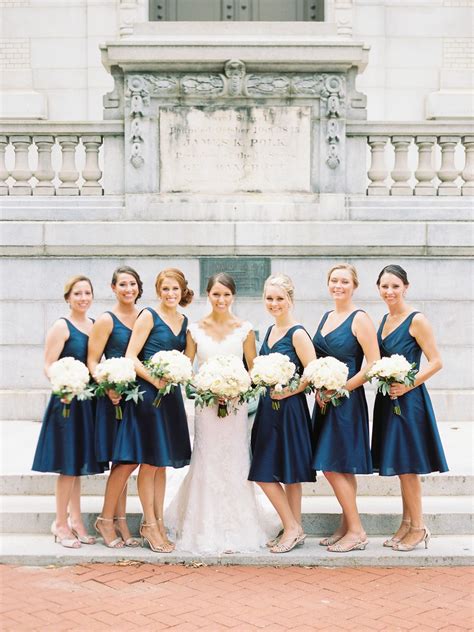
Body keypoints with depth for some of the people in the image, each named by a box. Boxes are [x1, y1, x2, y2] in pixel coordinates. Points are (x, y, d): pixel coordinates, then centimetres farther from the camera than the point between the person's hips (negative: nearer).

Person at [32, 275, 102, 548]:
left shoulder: (95, 325, 11)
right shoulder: (62, 327, -7)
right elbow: (49, 365, -11)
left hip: (88, 400, 6)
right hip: (67, 400, -6)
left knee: (78, 462, 14)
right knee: (68, 464, -2)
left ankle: (74, 519, 24)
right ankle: (61, 524, 9)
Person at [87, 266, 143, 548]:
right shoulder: (106, 320, -5)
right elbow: (92, 361, -8)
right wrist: (108, 387, -21)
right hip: (116, 396, -5)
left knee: (127, 461, 9)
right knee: (126, 461, -6)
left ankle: (120, 521, 17)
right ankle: (106, 519, 8)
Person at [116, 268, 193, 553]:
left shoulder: (183, 321, 12)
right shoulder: (149, 316, -6)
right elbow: (130, 356, -11)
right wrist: (155, 380, -20)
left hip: (171, 395, 6)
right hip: (147, 393, -6)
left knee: (162, 463, 11)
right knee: (148, 461, 0)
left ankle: (159, 522, 20)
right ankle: (149, 525, 9)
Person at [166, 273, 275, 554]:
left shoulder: (244, 329, 2)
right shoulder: (196, 329, 4)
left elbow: (254, 370, 5)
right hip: (206, 403, 1)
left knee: (234, 464, 2)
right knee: (207, 464, 2)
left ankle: (235, 530, 13)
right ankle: (207, 531, 12)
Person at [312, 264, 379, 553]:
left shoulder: (360, 319, -10)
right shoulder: (327, 317, 13)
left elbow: (373, 364, -17)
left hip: (347, 400, -8)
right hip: (326, 400, 8)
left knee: (334, 466, -8)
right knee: (342, 469, 12)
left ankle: (357, 532, 1)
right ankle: (347, 527, 20)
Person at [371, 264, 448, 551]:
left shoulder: (417, 320, -11)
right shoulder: (385, 320, 11)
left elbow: (436, 362, -14)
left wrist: (408, 385, -21)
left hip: (409, 399, -7)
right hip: (388, 399, 7)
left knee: (407, 466, -3)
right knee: (400, 466, 12)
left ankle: (418, 528, 8)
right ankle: (408, 523, 21)